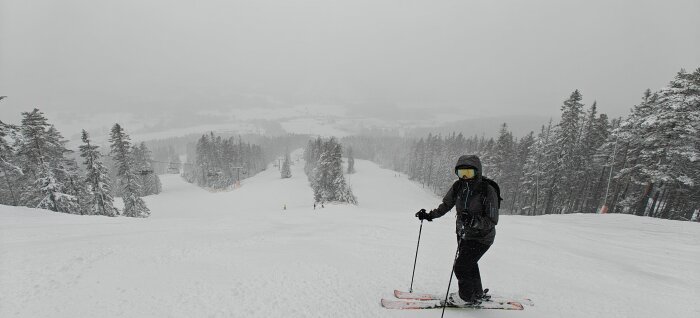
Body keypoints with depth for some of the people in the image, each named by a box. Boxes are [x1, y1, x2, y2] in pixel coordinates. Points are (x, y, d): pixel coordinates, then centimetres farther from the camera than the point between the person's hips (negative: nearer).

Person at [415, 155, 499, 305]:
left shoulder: (488, 191, -25)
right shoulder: (458, 186, -10)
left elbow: (492, 221, -25)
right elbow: (446, 205, 5)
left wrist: (473, 221, -41)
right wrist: (429, 215, -6)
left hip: (481, 237, -6)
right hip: (463, 234, 6)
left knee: (461, 266, -8)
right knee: (469, 264, 21)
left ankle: (466, 297, 18)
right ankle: (477, 294, 45)